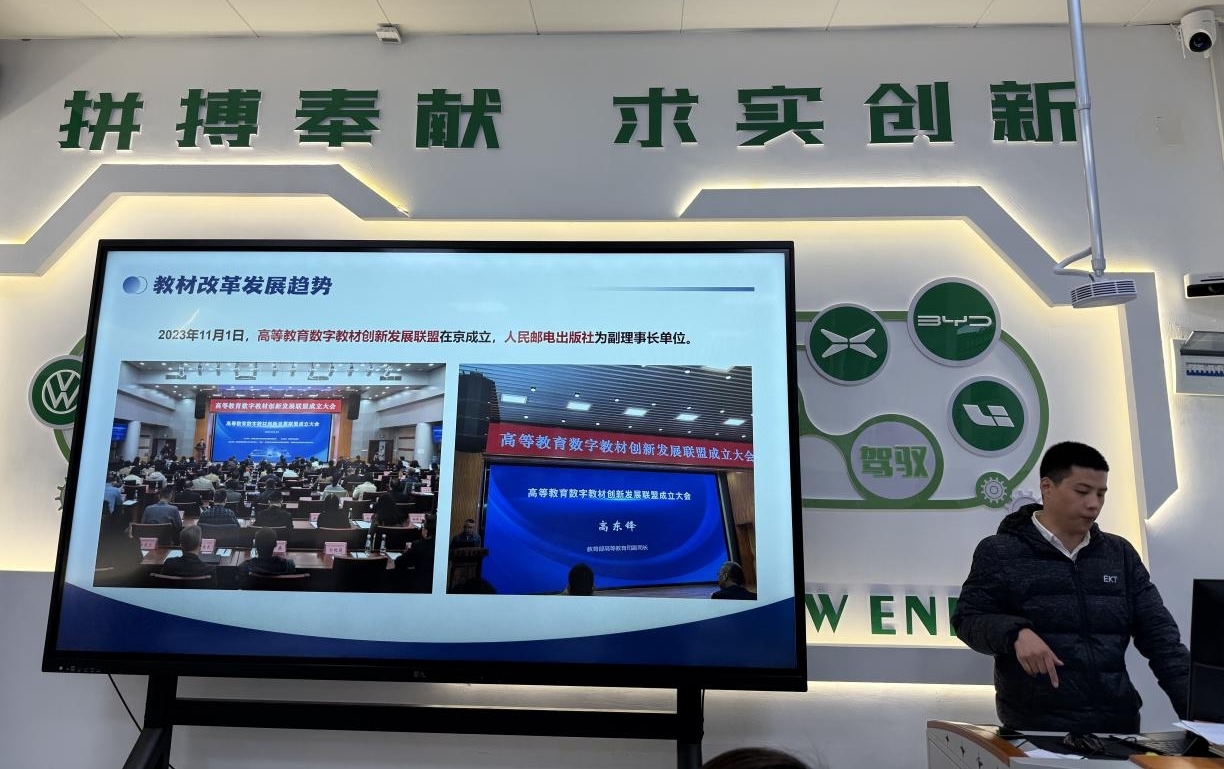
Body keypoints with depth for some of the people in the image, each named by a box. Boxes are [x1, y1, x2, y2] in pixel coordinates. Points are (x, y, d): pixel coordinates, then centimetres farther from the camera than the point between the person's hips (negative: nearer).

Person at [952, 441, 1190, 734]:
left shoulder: (1120, 554, 11)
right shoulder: (1000, 553, -3)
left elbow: (1159, 634, 7)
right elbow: (967, 619, -4)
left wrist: (1195, 705, -5)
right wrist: (1015, 633, -23)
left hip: (1117, 726, 4)